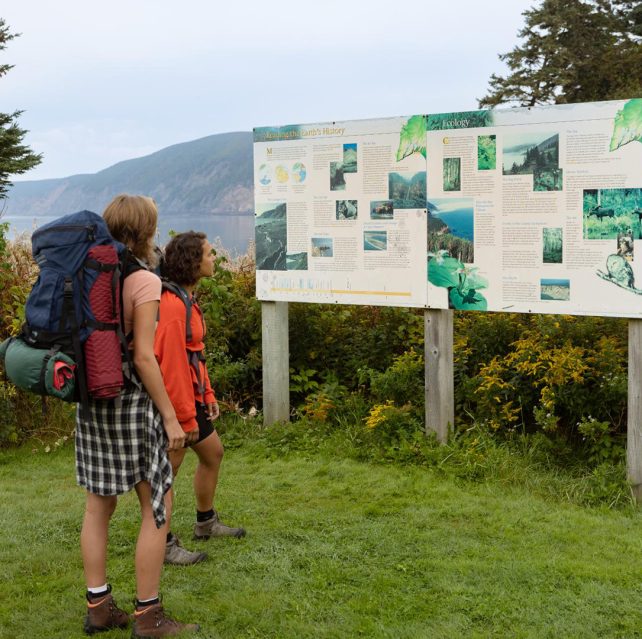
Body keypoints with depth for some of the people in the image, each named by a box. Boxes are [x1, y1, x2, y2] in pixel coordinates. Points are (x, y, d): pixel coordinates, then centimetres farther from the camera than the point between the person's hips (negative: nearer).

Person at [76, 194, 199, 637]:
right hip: (131, 398, -7)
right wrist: (170, 416, -12)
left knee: (99, 504, 15)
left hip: (92, 398, 7)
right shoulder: (144, 281, -14)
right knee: (157, 505, 5)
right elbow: (143, 357, -17)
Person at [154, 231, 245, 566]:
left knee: (213, 452, 22)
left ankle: (206, 523, 39)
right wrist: (186, 417, -21)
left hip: (192, 396, 11)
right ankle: (164, 544, 12)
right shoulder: (171, 304, -22)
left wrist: (207, 394, 15)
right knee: (167, 470, 0)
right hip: (173, 400, -11)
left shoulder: (186, 298, 11)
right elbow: (171, 364, -24)